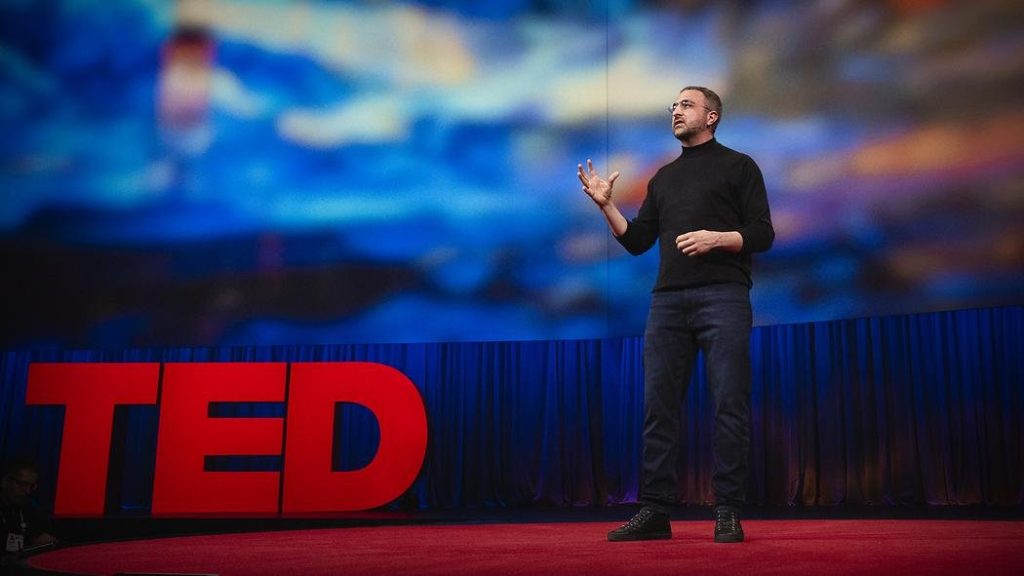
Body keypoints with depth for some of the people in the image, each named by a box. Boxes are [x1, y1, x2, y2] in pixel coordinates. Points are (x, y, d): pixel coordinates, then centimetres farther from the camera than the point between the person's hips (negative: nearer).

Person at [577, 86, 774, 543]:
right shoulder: (664, 177, 24)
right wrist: (607, 205, 5)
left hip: (722, 296, -4)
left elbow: (763, 234, 2)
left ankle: (728, 512, -2)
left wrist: (717, 238, -14)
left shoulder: (738, 166, 10)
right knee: (658, 406, 0)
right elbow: (636, 242, 18)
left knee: (729, 404, -7)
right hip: (668, 300, 5)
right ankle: (654, 510, 4)